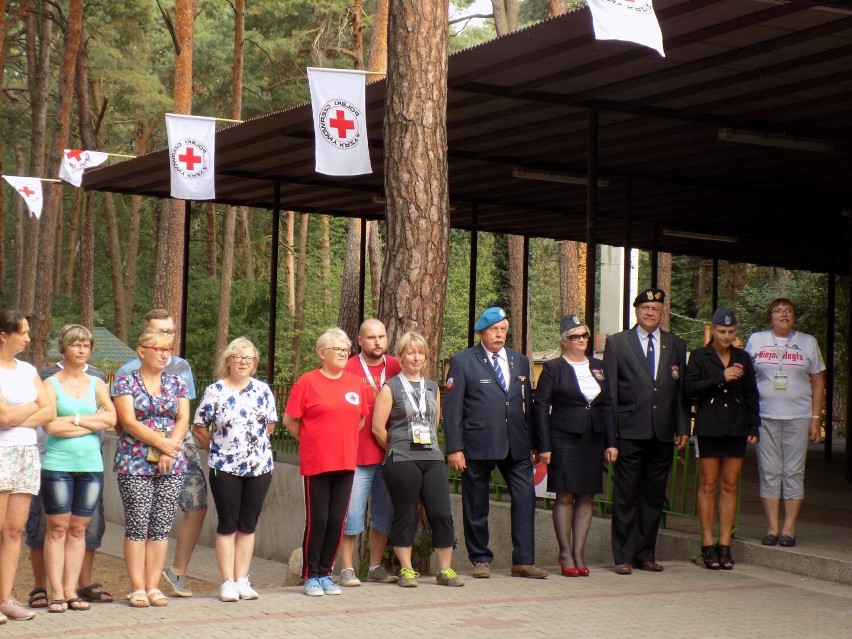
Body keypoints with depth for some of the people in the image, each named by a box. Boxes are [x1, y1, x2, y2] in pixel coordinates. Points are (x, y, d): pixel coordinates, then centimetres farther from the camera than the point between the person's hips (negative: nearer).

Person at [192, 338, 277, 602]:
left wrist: (253, 444, 5)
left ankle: (242, 580, 13)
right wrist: (219, 448, 3)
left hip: (258, 467, 3)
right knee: (228, 525, 0)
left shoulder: (263, 390, 6)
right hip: (225, 468, -3)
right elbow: (199, 429, 2)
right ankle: (228, 582, 5)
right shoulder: (214, 391, -2)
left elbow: (270, 425, 12)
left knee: (248, 525, 7)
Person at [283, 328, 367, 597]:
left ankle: (325, 574, 18)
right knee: (317, 520, -2)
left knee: (337, 520, 6)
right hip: (316, 463, -4)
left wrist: (343, 440, 12)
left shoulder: (355, 383, 8)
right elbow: (289, 420, -1)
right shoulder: (307, 382, -5)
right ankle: (311, 576, 10)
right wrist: (310, 440, 4)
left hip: (345, 463, 4)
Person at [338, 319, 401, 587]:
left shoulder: (396, 368, 6)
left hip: (389, 454, 5)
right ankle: (347, 569, 7)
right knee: (352, 513, -3)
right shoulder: (348, 369, -5)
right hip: (356, 455, -4)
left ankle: (375, 567, 23)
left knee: (384, 514, 11)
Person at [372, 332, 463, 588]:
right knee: (405, 515, 1)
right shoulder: (390, 388, 0)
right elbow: (378, 427, -4)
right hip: (402, 461, -4)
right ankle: (406, 570, 10)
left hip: (433, 458, 4)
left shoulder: (432, 388, 15)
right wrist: (397, 450, 4)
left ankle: (445, 570, 6)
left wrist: (430, 446, 14)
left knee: (442, 513, -2)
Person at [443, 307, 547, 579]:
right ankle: (481, 560, 18)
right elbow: (452, 407, -4)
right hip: (478, 445, -3)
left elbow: (528, 404, 16)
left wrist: (532, 443, 13)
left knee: (525, 498, -5)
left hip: (516, 445, 3)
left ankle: (523, 561, 1)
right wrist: (454, 448, -10)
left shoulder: (520, 361, 14)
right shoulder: (463, 362, 0)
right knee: (476, 505, 5)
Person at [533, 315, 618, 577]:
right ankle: (565, 555, 5)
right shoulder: (553, 368, -1)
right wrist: (544, 446, -9)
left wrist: (611, 443, 6)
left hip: (593, 441, 4)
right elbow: (541, 407, -3)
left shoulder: (598, 367, 12)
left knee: (587, 497, 5)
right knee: (565, 497, -2)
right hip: (564, 440, -4)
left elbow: (608, 405, 13)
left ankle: (579, 553, 11)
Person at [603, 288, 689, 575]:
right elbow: (609, 391, 1)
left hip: (663, 433, 3)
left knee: (654, 496, 8)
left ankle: (646, 554, 17)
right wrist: (609, 432, -5)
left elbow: (682, 390, 12)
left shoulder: (676, 345, 13)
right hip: (630, 432, -3)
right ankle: (623, 556, 6)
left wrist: (683, 427, 5)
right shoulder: (617, 343, 4)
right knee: (626, 495, 0)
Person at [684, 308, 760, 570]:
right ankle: (708, 545, 2)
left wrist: (754, 427, 8)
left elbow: (752, 395, 15)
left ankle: (724, 545, 7)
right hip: (708, 427, -3)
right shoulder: (699, 356, 3)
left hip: (736, 428, 3)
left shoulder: (743, 358, 12)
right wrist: (721, 378, -16)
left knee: (730, 486, 2)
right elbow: (689, 388, -9)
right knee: (708, 485, -3)